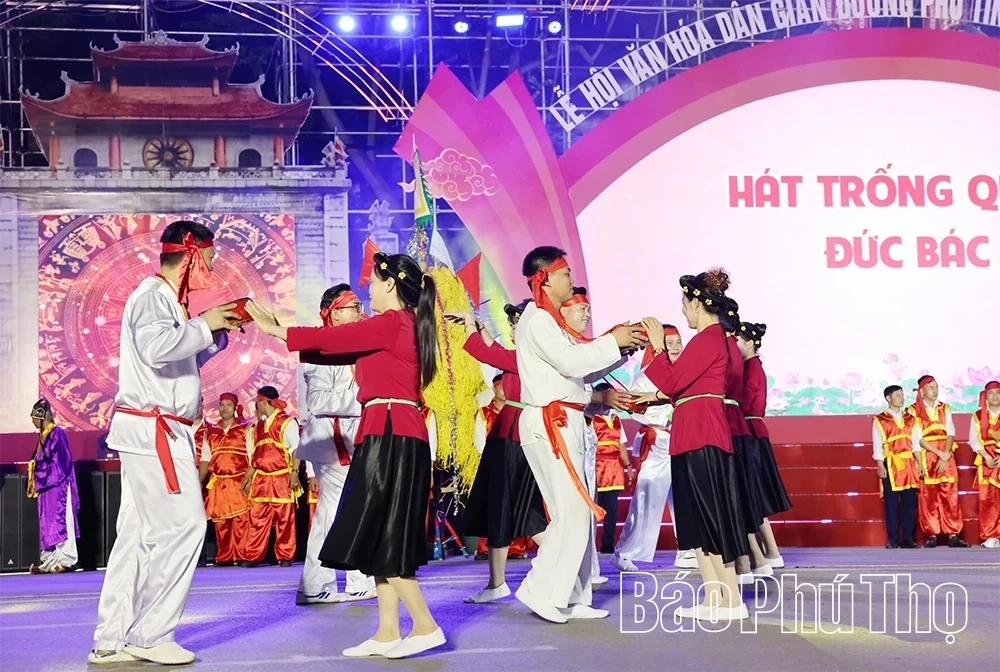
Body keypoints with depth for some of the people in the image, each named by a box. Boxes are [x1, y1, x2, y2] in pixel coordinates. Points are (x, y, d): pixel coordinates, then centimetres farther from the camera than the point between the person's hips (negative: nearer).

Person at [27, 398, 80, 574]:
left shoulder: (57, 434, -12)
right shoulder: (44, 435, 14)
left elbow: (60, 463, -16)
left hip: (58, 486, -9)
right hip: (47, 487, 9)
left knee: (61, 521, -7)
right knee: (48, 523, 10)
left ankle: (66, 560, -5)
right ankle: (49, 561, 13)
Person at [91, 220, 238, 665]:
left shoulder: (165, 298, 20)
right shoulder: (153, 295, -10)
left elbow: (185, 357, 28)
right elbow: (157, 347, -29)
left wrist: (220, 331, 15)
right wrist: (203, 324, -15)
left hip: (152, 432, 10)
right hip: (151, 429, -10)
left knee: (140, 534, 9)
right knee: (183, 524, -10)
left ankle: (112, 641, 12)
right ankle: (149, 636, -5)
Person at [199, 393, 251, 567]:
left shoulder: (245, 430, 5)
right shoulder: (210, 432, 15)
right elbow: (205, 460, 14)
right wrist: (199, 482, 4)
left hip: (239, 481, -4)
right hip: (217, 482, 4)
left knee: (241, 519, -10)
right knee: (220, 520, 2)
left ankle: (242, 555, -8)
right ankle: (224, 557, 7)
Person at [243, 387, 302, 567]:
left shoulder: (287, 422, -2)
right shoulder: (257, 427, 19)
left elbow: (295, 449, -6)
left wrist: (294, 472, -14)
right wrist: (249, 476, 15)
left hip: (282, 478, -6)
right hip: (261, 479, 6)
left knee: (285, 518, -2)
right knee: (257, 518, 3)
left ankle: (285, 556, 4)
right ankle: (253, 555, 6)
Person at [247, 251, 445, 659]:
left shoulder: (391, 323, -10)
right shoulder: (403, 326, 18)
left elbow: (331, 338, -8)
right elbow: (341, 347, 18)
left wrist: (273, 329, 3)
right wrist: (282, 332, 16)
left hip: (390, 437, -10)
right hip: (393, 437, 10)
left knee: (380, 538, -6)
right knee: (380, 538, 10)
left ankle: (425, 626, -4)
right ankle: (387, 632, 11)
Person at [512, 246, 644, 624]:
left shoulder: (551, 320, 21)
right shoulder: (537, 319, -10)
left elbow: (580, 363, 18)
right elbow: (572, 361, -20)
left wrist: (622, 344, 8)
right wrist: (613, 341, -9)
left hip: (565, 423, 10)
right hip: (549, 424, -10)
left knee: (579, 513, 8)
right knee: (572, 513, -12)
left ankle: (572, 598, 11)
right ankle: (542, 591, -5)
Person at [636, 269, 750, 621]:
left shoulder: (709, 338, -13)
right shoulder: (714, 337, 17)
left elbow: (673, 381, -14)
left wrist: (658, 345, -6)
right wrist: (657, 396, 23)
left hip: (702, 435, -10)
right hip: (697, 434, 10)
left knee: (711, 516, -6)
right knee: (698, 518, 10)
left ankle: (732, 601, -2)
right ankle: (714, 598, 12)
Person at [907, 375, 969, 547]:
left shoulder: (945, 409, 12)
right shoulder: (913, 411, 0)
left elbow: (950, 434, 3)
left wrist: (945, 457, -11)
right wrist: (939, 453, -13)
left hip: (946, 457, 3)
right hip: (925, 458, -3)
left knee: (950, 496, -2)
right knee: (927, 497, -3)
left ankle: (953, 535, -2)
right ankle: (931, 535, 2)